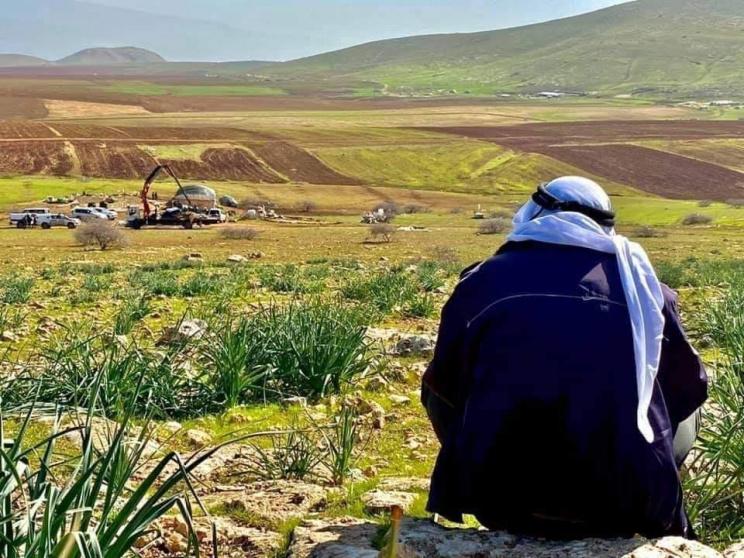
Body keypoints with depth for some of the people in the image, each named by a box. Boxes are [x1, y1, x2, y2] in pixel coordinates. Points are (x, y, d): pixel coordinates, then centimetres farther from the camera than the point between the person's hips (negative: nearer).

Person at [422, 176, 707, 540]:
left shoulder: (482, 279, 9)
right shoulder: (636, 277, 10)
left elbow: (442, 387, 18)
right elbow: (689, 387, 19)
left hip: (502, 500, 0)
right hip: (625, 505, 1)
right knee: (686, 408, 29)